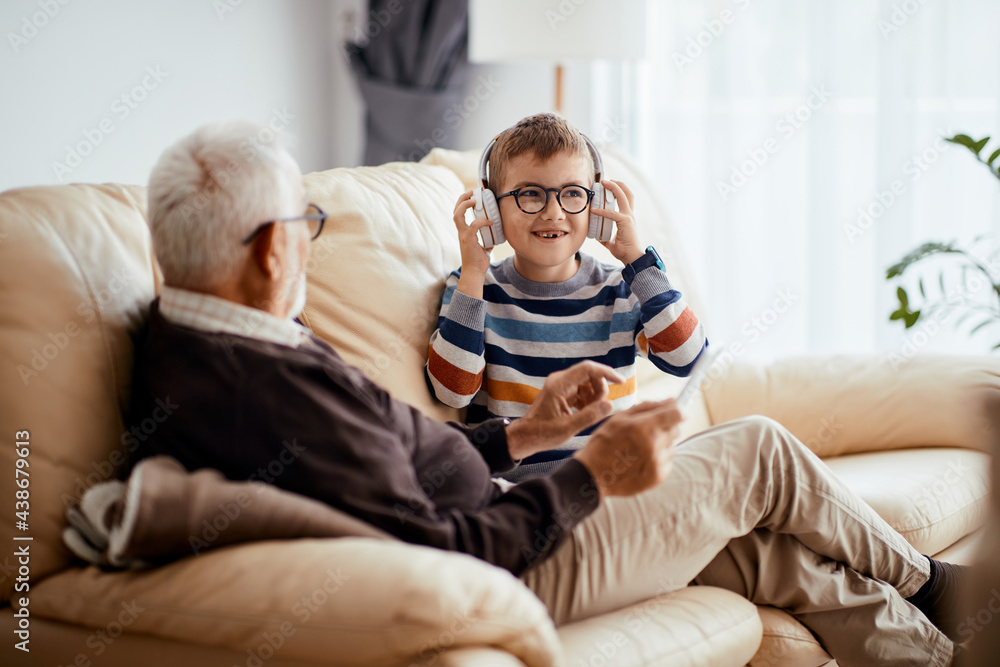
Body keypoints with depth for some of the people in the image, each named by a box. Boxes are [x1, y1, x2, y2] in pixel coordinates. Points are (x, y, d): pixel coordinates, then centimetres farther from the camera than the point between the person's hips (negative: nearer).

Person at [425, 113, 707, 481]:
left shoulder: (622, 291, 10)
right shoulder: (471, 287, 6)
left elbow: (686, 358, -6)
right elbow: (452, 391, -9)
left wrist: (637, 259, -4)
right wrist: (473, 275, -10)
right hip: (510, 484, -1)